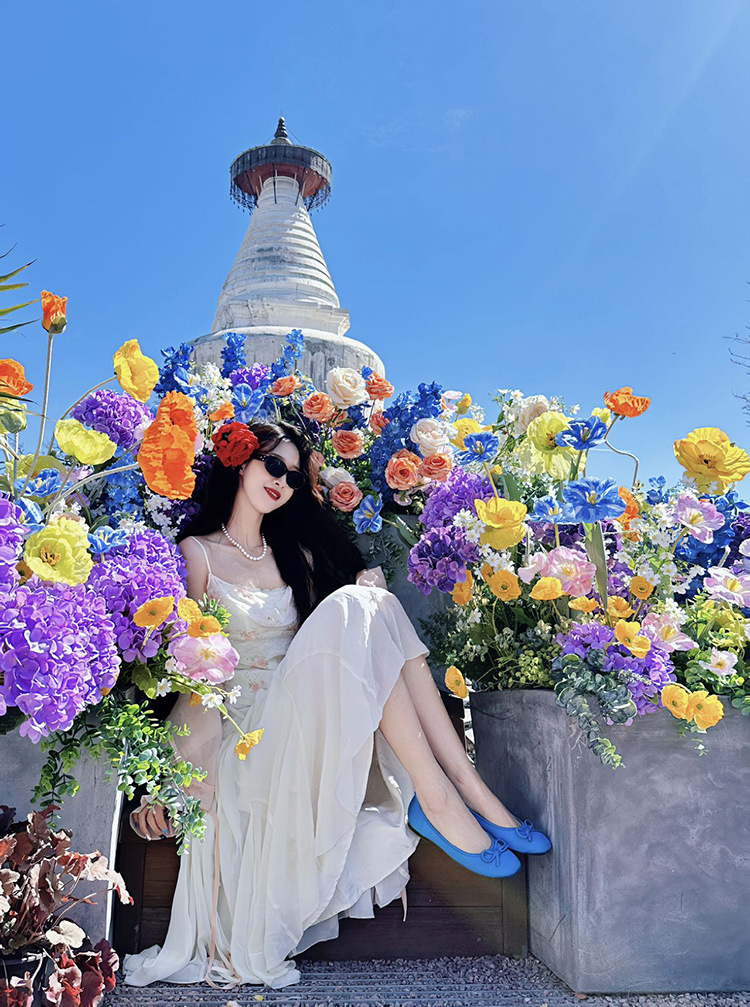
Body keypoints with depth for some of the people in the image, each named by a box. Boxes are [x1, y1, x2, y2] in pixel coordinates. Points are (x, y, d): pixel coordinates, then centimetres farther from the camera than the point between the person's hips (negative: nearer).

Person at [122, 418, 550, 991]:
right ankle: (437, 798, -29)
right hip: (248, 731, -5)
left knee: (370, 602, -20)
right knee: (350, 610, -27)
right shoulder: (197, 553, 4)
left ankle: (466, 783, -28)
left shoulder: (295, 551, 21)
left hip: (312, 719, 6)